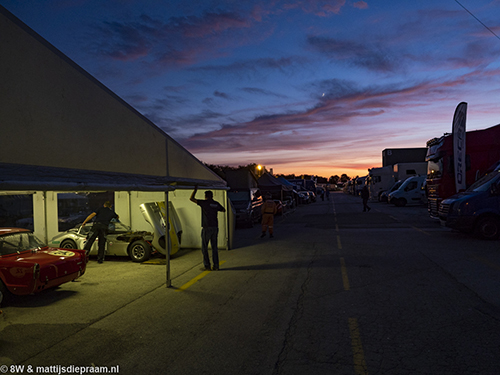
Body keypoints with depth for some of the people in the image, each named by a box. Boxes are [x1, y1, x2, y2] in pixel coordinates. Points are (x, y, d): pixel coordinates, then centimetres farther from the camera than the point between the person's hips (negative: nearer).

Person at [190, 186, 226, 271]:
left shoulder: (204, 202, -6)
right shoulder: (216, 204, 8)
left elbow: (191, 198, -4)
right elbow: (223, 210, 27)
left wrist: (195, 189, 8)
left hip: (206, 228, -5)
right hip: (215, 227, 5)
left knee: (204, 248, 6)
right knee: (214, 247, 10)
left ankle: (207, 266, 3)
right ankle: (216, 266, 8)